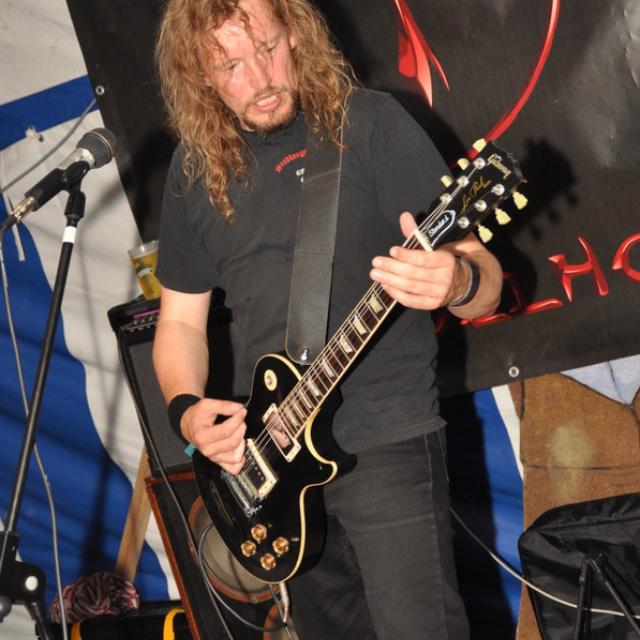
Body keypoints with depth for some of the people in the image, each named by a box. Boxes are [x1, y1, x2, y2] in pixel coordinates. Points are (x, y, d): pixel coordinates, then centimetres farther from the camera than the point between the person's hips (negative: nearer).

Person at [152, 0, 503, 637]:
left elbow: (486, 283, -9)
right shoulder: (197, 167, 5)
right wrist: (187, 409, -6)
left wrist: (457, 282, -34)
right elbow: (180, 318, 14)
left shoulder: (370, 125, -8)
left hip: (386, 442, -5)